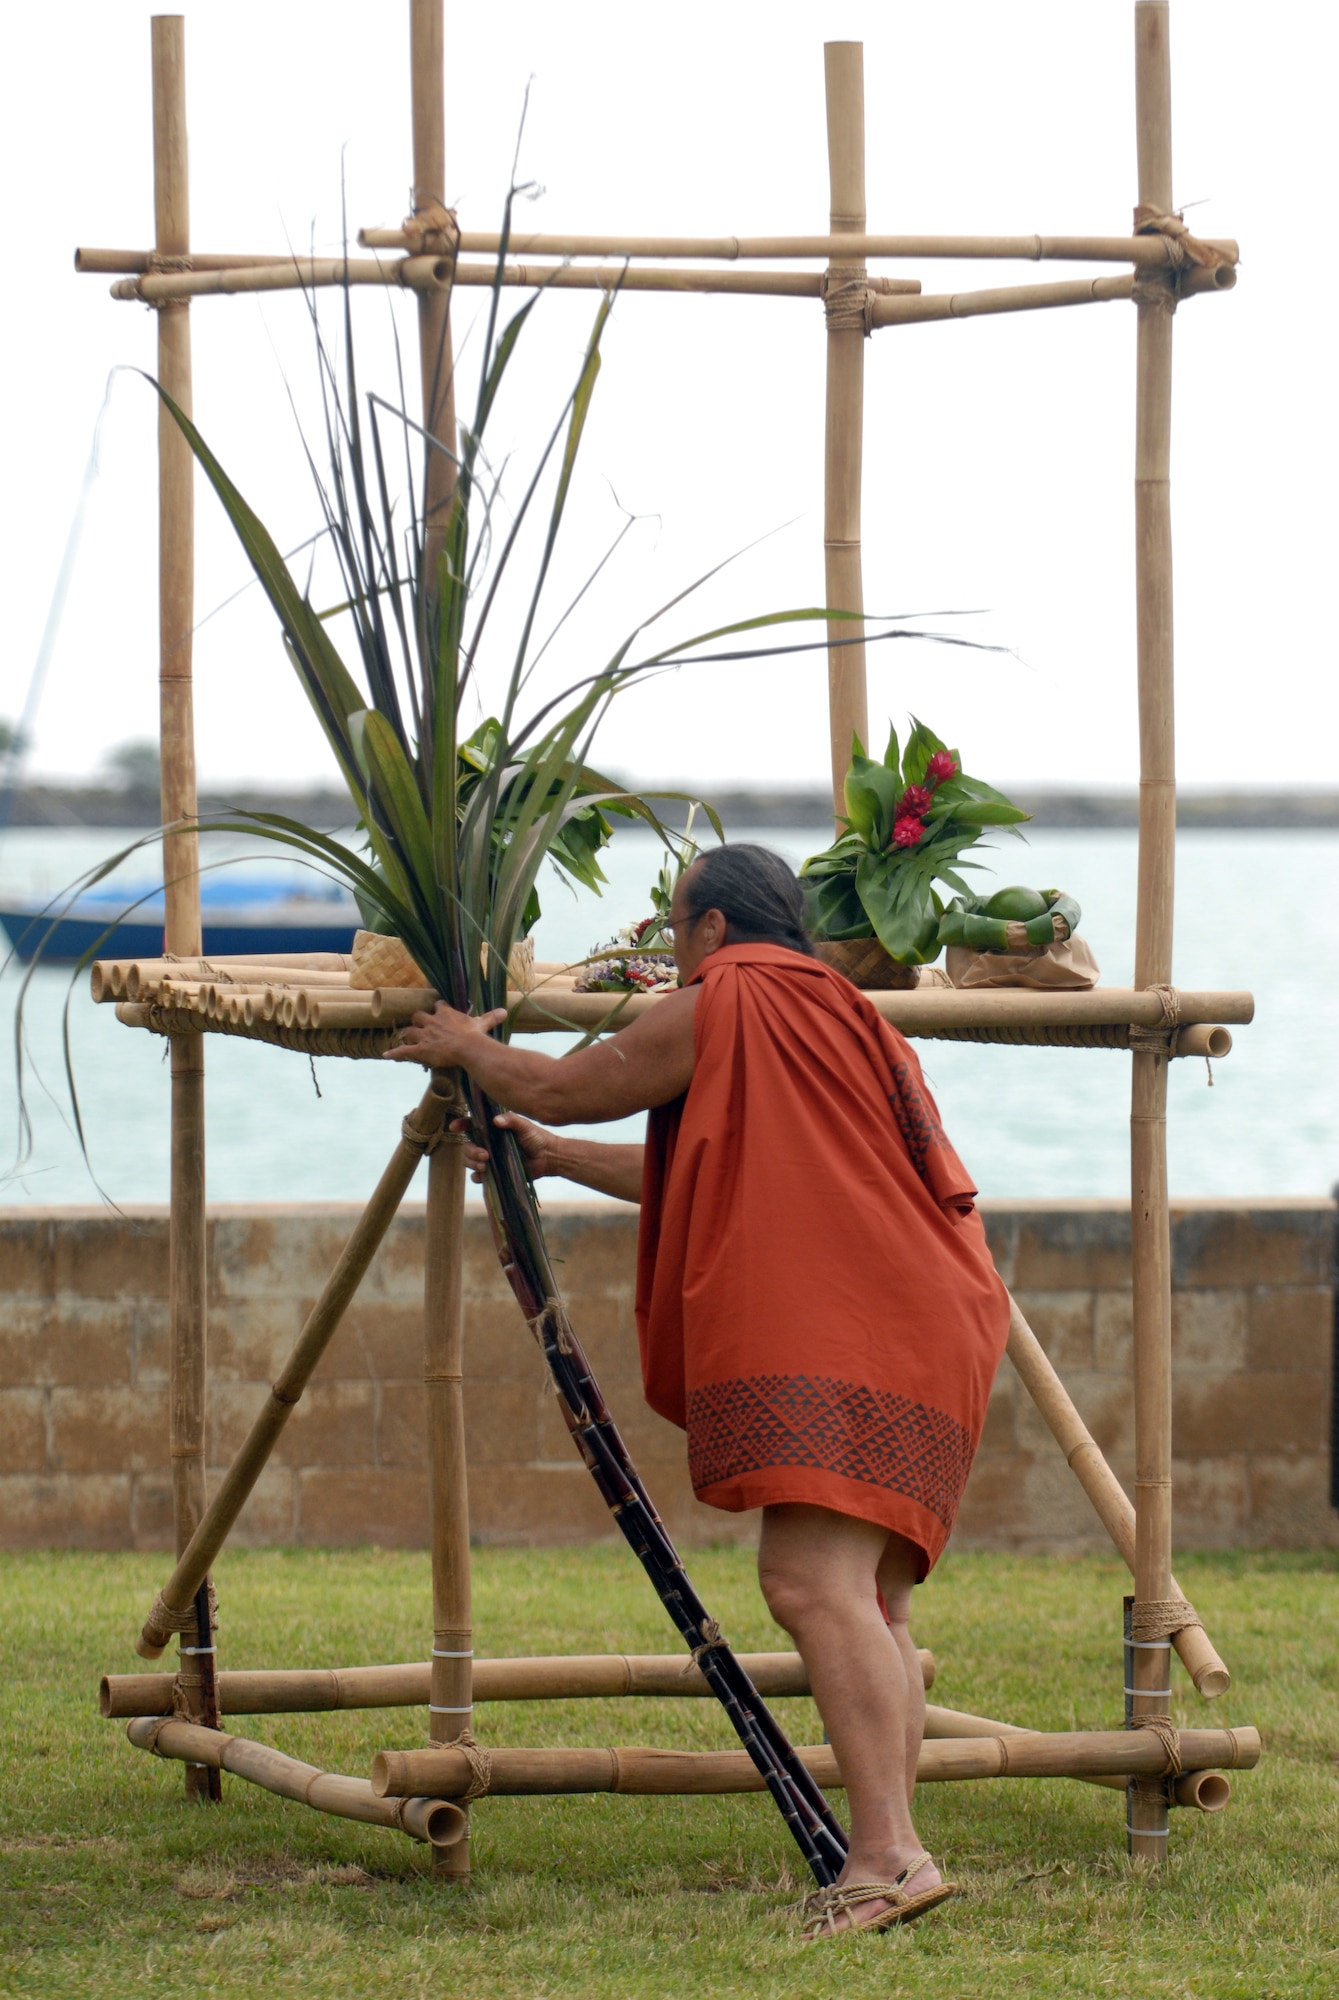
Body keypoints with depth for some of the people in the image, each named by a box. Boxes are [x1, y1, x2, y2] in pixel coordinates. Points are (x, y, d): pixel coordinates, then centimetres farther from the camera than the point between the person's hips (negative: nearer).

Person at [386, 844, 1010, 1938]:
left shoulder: (720, 1007, 0)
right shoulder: (843, 1016, 28)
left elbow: (555, 1087, 9)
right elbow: (709, 1177, 36)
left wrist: (469, 1048, 30)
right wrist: (560, 1159, 44)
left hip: (835, 1345, -10)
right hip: (923, 1346, 10)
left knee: (815, 1579, -19)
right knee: (870, 1602, 9)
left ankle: (888, 1852, -30)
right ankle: (891, 1854, 4)